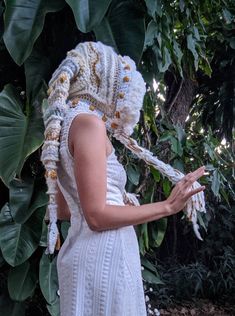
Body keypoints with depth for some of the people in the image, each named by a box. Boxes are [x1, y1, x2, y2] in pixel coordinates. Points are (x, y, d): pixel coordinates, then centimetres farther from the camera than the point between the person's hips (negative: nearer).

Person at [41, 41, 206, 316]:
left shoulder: (67, 124, 15)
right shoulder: (87, 121, -12)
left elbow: (61, 209, 18)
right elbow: (97, 216, -18)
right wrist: (168, 206, -11)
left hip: (94, 252, 9)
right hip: (103, 255, -9)